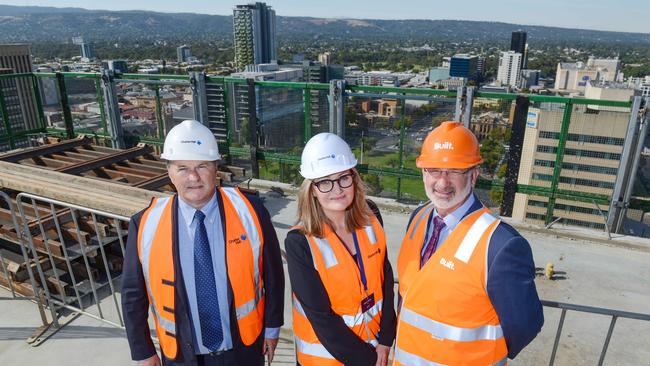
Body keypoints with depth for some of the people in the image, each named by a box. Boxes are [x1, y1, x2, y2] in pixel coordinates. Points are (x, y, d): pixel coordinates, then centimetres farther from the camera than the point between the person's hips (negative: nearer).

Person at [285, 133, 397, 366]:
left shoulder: (371, 217, -11)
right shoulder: (299, 242, -22)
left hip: (374, 343, 4)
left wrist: (385, 341, -6)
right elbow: (321, 317, -19)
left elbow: (385, 280, -3)